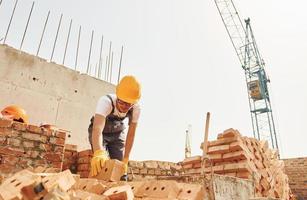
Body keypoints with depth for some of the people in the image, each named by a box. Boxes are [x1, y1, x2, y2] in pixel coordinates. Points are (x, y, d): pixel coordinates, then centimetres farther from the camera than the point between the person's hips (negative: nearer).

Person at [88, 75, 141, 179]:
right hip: (100, 133, -3)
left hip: (117, 134, 3)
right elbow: (97, 129, -53)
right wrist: (98, 153, -71)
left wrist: (125, 160, -23)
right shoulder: (106, 101, -39)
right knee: (102, 163, -21)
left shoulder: (136, 109, -28)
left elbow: (131, 135, -20)